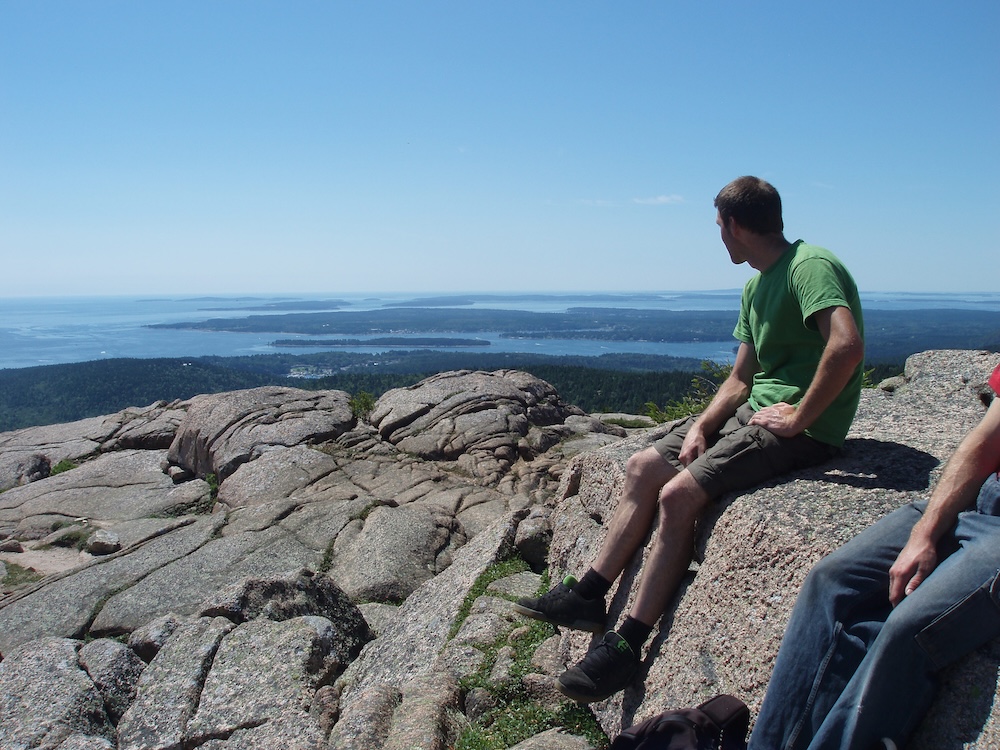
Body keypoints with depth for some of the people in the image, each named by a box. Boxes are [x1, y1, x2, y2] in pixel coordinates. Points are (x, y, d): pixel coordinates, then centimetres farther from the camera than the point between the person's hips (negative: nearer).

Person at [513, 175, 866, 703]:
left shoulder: (810, 266, -15)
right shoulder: (756, 287, 15)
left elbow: (847, 345, -32)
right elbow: (740, 378, 13)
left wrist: (797, 419, -24)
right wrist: (701, 427, -2)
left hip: (804, 429, -10)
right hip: (753, 408, 10)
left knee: (680, 493, -23)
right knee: (643, 468, 2)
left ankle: (628, 646, -13)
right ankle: (588, 596, 7)